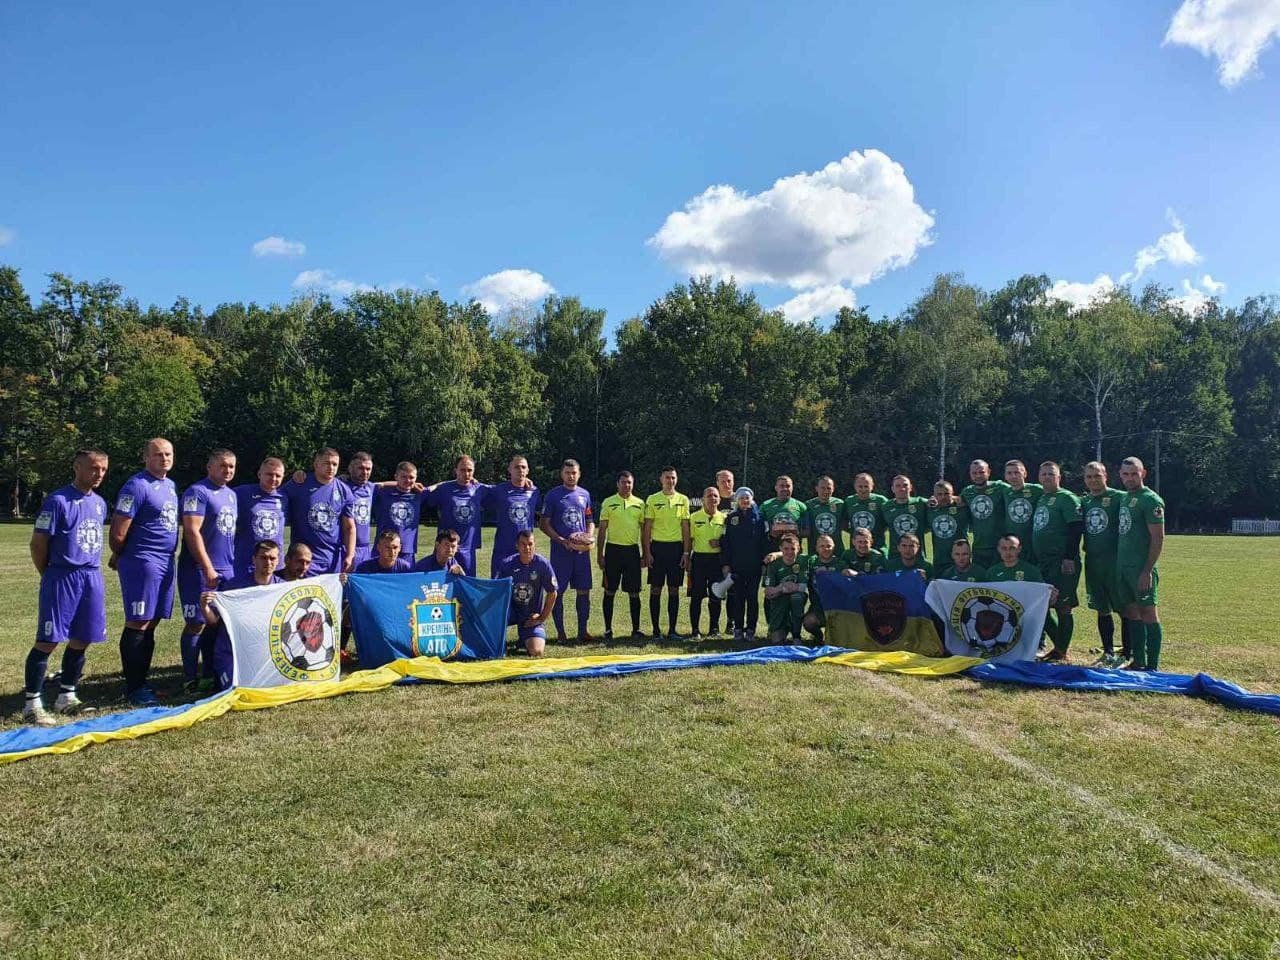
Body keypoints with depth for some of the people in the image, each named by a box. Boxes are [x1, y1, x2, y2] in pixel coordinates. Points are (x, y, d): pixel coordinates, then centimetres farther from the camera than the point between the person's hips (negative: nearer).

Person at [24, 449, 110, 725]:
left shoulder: (100, 503, 12)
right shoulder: (58, 500, -10)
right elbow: (38, 543, -7)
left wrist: (90, 571, 14)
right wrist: (51, 577, 2)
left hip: (92, 578, 7)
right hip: (63, 577, -7)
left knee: (81, 640, 11)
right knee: (48, 640, -3)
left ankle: (66, 697, 23)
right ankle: (32, 703, 4)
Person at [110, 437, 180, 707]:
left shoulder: (170, 485, 15)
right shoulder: (137, 486, -13)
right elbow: (118, 534, -14)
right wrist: (120, 559, 3)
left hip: (166, 563, 8)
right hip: (143, 564, -8)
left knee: (151, 624, 12)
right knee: (138, 625, -3)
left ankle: (142, 680, 21)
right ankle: (133, 688, 3)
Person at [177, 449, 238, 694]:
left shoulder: (232, 495, 16)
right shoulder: (197, 492, -9)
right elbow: (192, 532, -16)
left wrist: (234, 565, 17)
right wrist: (208, 569, -19)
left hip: (227, 570, 7)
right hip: (200, 570, -7)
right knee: (196, 623, -2)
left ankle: (210, 674, 18)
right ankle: (190, 680, 5)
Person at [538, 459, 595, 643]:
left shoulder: (585, 495, 11)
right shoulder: (553, 496, -1)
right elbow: (544, 524, -3)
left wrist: (589, 536, -4)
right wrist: (562, 541, -14)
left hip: (582, 551, 3)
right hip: (560, 551, -3)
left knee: (584, 591, 4)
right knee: (558, 592, 1)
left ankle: (582, 631, 13)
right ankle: (560, 632, 11)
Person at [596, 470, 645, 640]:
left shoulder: (639, 503, 7)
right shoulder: (608, 502, 1)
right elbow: (602, 529, 1)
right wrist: (599, 554, -3)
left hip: (632, 550, 2)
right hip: (613, 549, -1)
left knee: (634, 593, 4)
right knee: (610, 591, 4)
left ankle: (636, 629, 13)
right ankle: (608, 630, 12)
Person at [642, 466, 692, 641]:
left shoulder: (683, 500, 7)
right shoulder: (652, 499, 2)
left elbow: (685, 527, 6)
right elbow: (647, 528, 1)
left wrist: (686, 552, 0)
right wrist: (647, 553, -6)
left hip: (676, 547, 2)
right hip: (658, 547, -1)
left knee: (674, 590, 4)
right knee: (655, 589, 1)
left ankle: (672, 630, 11)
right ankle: (656, 630, 9)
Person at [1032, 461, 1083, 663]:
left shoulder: (1067, 498, -6)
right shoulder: (1040, 498, 18)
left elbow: (1076, 528, -14)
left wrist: (1070, 557, -20)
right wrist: (1035, 559, 20)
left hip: (1062, 563, -9)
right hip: (1042, 562, 9)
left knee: (1063, 607, -2)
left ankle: (1062, 652, 6)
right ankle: (1059, 645, 24)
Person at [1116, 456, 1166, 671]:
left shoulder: (1150, 500, -9)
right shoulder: (1124, 498, 15)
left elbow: (1158, 538, -14)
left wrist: (1147, 570, -18)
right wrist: (1119, 563, 14)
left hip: (1142, 568, -8)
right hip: (1122, 566, 8)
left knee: (1149, 614, -3)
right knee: (1132, 613, 11)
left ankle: (1152, 666, 2)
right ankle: (1138, 661, 19)